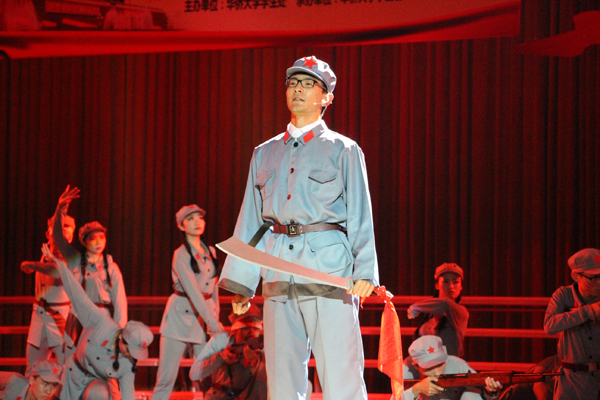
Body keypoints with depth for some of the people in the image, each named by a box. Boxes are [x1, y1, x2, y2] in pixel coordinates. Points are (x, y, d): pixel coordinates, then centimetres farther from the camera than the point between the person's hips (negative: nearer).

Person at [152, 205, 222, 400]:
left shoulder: (210, 252, 10)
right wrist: (214, 324, -23)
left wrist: (215, 316, 2)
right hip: (181, 314, -5)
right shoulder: (181, 255, -8)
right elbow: (192, 291, -17)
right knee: (167, 376, -6)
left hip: (205, 313, 5)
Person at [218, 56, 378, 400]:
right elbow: (250, 220, 20)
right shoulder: (265, 154, 20)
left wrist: (365, 271, -11)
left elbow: (361, 217, 3)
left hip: (329, 269, -4)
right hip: (278, 275, 4)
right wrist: (240, 281, 13)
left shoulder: (343, 150, 9)